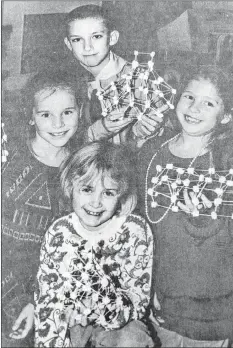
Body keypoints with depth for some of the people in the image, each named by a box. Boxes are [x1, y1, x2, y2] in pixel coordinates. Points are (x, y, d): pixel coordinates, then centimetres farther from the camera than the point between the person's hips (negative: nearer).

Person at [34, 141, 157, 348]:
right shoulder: (57, 233, -7)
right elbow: (48, 299, -1)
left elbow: (138, 299, -12)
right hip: (71, 328, 1)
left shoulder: (136, 232, -12)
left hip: (120, 325, 0)